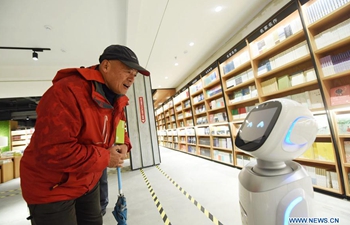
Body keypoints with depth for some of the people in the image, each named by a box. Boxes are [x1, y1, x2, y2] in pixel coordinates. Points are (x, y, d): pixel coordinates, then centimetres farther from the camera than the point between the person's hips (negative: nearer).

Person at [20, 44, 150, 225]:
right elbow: (51, 151, -33)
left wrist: (123, 145, -11)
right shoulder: (67, 92, -30)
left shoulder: (116, 100, -2)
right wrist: (105, 158, -25)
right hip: (51, 189, -7)